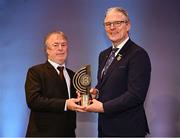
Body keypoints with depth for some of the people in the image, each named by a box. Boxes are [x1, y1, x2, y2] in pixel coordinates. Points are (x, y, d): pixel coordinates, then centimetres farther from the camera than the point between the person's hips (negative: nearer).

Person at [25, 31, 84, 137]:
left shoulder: (72, 75, 12)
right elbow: (33, 100, -18)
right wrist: (64, 104, -25)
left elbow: (75, 102, 12)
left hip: (68, 132, 5)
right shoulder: (35, 72, -5)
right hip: (43, 132, -5)